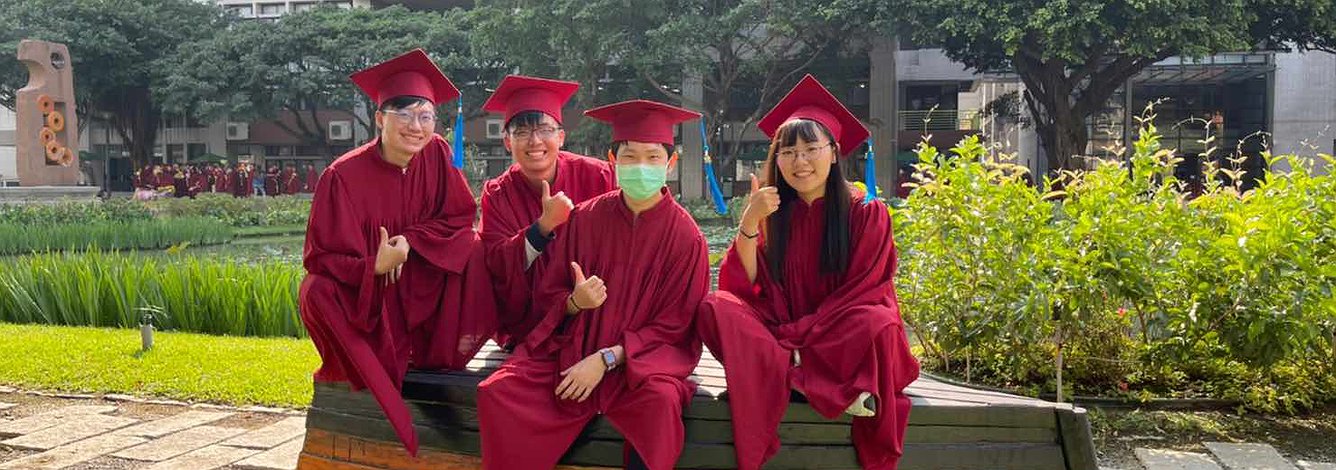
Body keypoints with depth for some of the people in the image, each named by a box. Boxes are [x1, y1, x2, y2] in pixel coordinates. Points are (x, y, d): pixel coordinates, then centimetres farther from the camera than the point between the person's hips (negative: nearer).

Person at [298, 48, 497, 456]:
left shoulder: (437, 154, -11)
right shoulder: (344, 177, -21)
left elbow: (459, 216, -4)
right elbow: (321, 257, -18)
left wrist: (409, 241, -20)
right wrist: (375, 266, -36)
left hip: (420, 284, 4)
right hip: (360, 291, -3)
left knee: (471, 249, -18)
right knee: (317, 293, -32)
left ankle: (441, 353, -5)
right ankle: (363, 365, -7)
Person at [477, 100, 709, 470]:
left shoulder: (685, 236, -7)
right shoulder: (586, 218, -1)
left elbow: (673, 325, -5)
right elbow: (546, 296, 7)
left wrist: (606, 358, -16)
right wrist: (575, 303, -17)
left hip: (643, 353, -2)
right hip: (570, 346, 3)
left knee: (661, 400, -35)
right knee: (497, 392, -19)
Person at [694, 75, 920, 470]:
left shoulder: (866, 215, -1)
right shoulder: (772, 214, 6)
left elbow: (861, 292, -7)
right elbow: (743, 288, -3)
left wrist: (799, 332, -17)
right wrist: (749, 222, -16)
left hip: (843, 340, -3)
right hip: (780, 331, 3)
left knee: (877, 322, -35)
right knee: (715, 308, -25)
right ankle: (833, 387, -30)